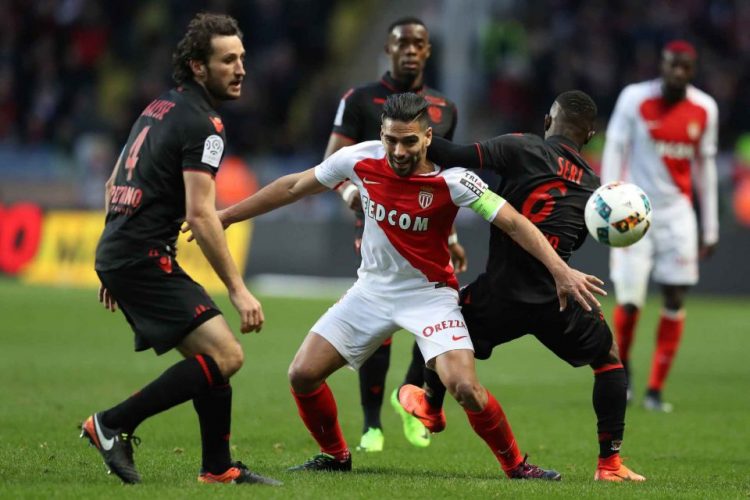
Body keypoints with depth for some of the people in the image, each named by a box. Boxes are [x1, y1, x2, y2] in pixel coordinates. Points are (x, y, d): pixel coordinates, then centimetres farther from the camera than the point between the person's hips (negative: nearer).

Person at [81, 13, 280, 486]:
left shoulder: (161, 107, 18)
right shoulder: (202, 125, -12)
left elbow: (115, 183, 24)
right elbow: (200, 215, -19)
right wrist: (238, 290, -16)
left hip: (117, 252, 10)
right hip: (145, 257, -10)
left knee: (213, 354, 14)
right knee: (225, 355, -15)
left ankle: (218, 468, 13)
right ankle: (113, 424, -10)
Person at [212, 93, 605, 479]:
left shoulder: (451, 181, -22)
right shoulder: (360, 160, -12)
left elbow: (513, 223, -20)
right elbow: (294, 187, 3)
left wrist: (560, 270, -29)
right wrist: (225, 216, 7)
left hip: (430, 294, -4)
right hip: (372, 289, 4)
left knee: (465, 387, -24)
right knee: (303, 375, -5)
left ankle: (516, 466, -1)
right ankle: (335, 456, 21)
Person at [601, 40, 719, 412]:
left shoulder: (704, 109, 4)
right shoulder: (635, 99, -7)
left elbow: (705, 166, 11)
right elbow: (613, 152, -5)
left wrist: (710, 227, 11)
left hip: (677, 212, 3)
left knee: (675, 302, -3)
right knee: (629, 301, -7)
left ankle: (655, 390, 5)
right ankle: (621, 365, 23)